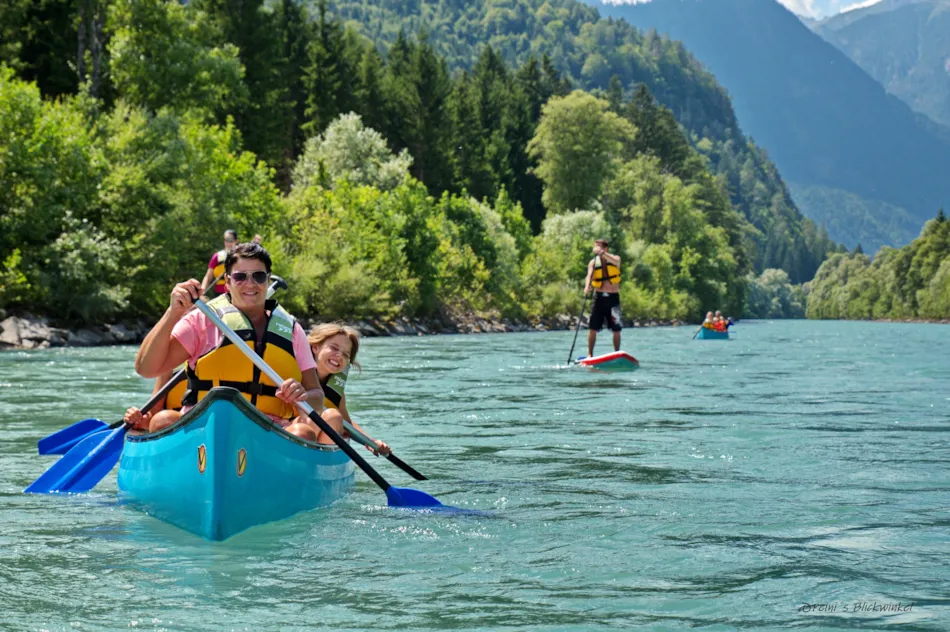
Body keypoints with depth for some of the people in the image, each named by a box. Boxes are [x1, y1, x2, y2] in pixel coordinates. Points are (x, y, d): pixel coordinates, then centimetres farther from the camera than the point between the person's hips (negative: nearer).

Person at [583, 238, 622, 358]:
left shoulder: (615, 258, 3)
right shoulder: (593, 262, 5)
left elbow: (615, 261, -22)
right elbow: (589, 275, -12)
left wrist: (601, 253, -30)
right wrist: (587, 287, -32)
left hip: (613, 297, -1)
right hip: (599, 297, 1)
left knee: (616, 330, 2)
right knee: (593, 328, -4)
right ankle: (590, 354, 2)